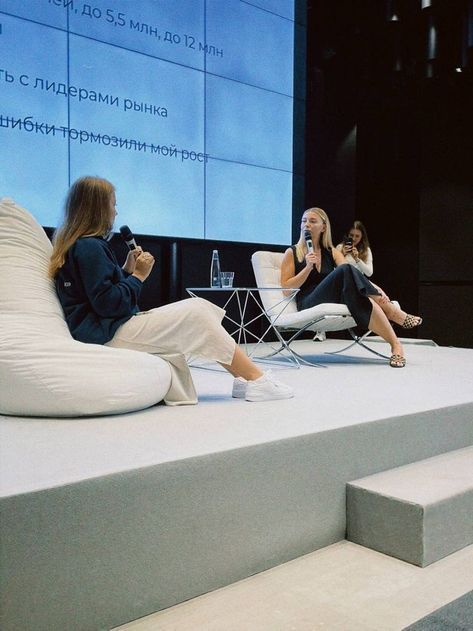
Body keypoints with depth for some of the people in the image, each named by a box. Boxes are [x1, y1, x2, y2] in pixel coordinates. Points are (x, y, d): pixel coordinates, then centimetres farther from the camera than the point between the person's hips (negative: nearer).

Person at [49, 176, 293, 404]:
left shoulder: (77, 244, 18)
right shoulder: (90, 247, -14)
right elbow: (107, 304, -22)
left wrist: (127, 270, 9)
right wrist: (138, 275, -11)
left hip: (111, 327, 10)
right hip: (108, 334, -10)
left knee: (198, 308, 4)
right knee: (195, 315, -11)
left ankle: (244, 379, 0)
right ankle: (257, 381, -4)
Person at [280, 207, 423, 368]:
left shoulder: (332, 252, 18)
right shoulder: (292, 252, 10)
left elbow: (354, 275, 0)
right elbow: (286, 287, 0)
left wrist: (374, 289, -21)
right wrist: (308, 267, -12)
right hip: (308, 305, -4)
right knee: (344, 270, -30)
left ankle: (395, 344, -28)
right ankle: (393, 313, -27)